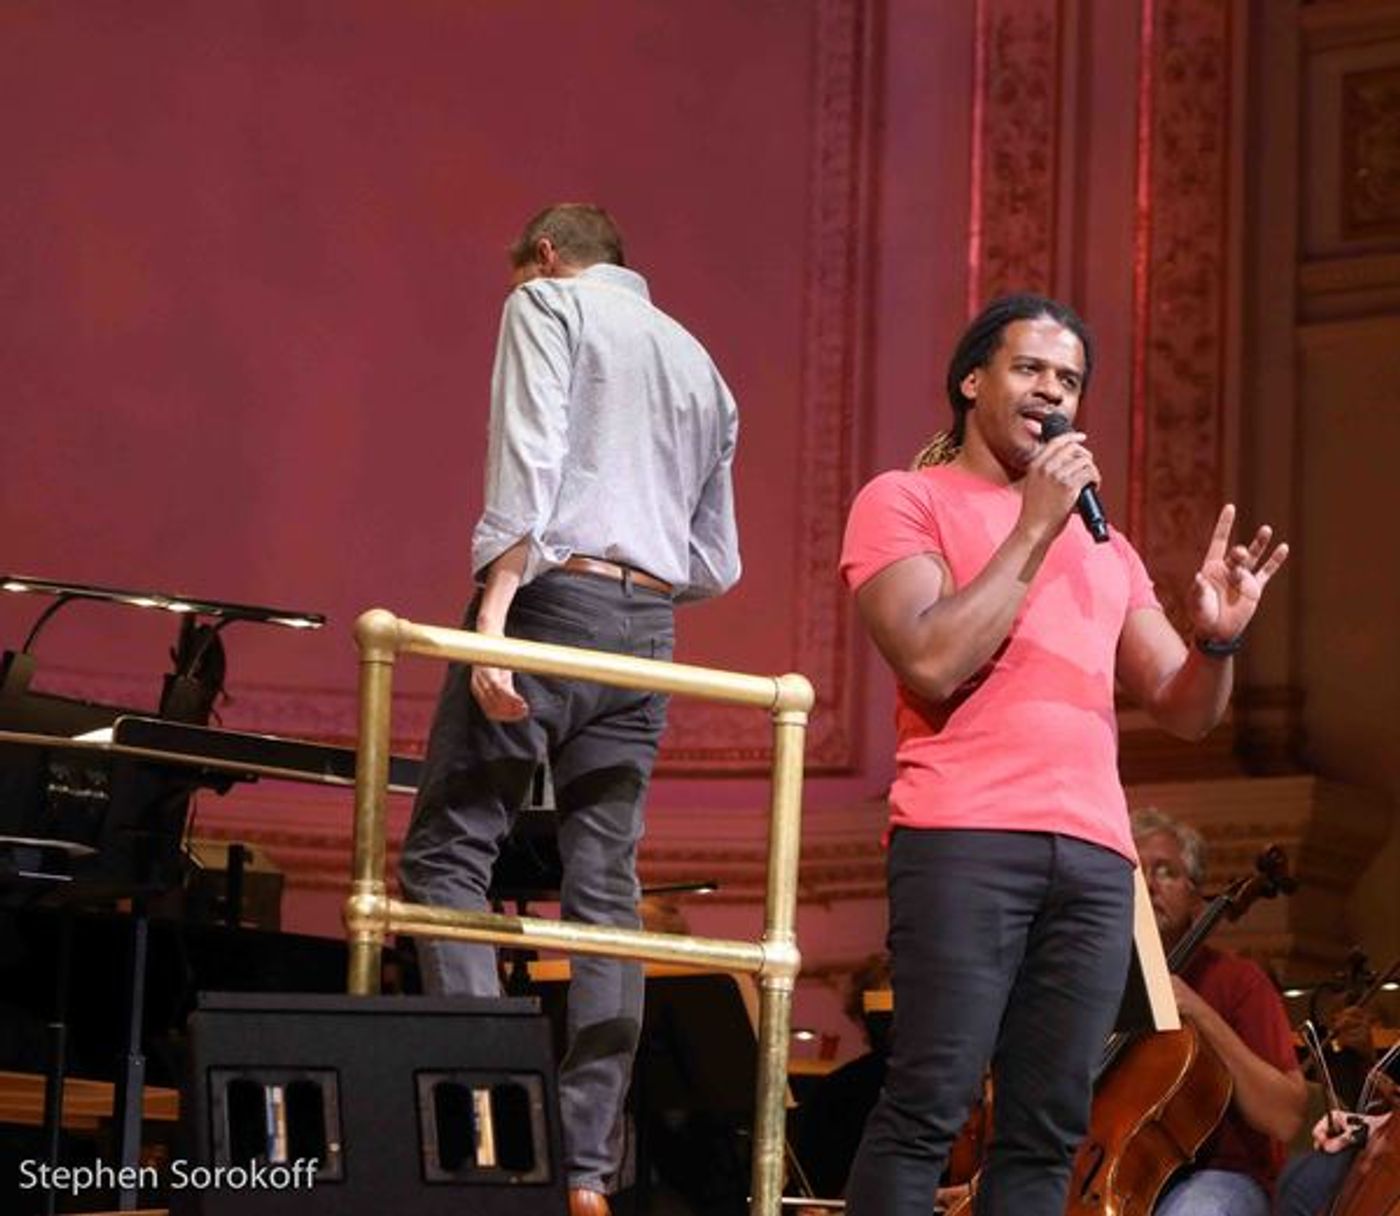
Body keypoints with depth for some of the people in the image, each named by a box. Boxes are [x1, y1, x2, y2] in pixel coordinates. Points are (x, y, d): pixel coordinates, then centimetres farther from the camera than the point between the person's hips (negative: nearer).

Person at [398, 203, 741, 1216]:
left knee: (448, 850, -2)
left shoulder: (547, 304, 6)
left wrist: (494, 610, -18)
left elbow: (529, 461, -11)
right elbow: (717, 566, 20)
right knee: (605, 883, 3)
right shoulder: (699, 364, 24)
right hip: (648, 628, 6)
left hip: (554, 601, -6)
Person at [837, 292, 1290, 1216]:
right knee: (928, 1108, -14)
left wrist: (1218, 637, -1)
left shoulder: (1103, 544, 26)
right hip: (966, 835, -5)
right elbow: (931, 663, -8)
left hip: (1097, 855, 6)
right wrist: (1034, 529, -6)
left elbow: (1185, 709, 20)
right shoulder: (906, 501, 8)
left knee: (1046, 1130, -2)